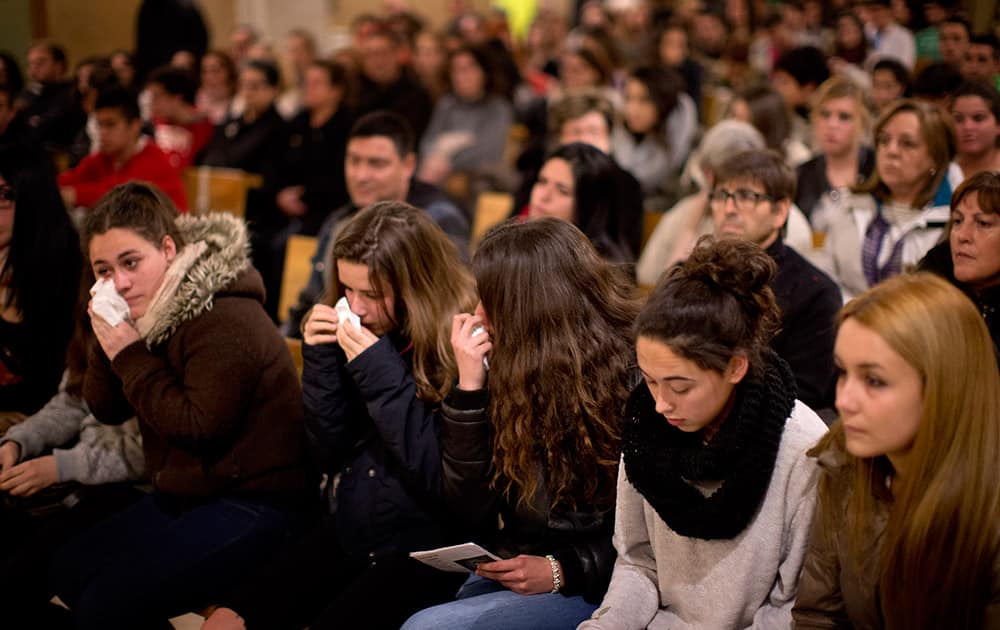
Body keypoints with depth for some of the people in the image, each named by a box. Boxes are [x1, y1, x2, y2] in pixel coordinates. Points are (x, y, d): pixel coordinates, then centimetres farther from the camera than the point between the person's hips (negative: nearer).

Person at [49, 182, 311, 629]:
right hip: (185, 493, 10)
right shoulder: (151, 311, 7)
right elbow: (107, 410, 8)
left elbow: (200, 427, -25)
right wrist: (109, 343, -9)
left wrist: (131, 355, -19)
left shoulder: (226, 320, -21)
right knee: (66, 572, 8)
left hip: (253, 502, -10)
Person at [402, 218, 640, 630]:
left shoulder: (634, 384, -12)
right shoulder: (511, 373, 4)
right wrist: (469, 385, -5)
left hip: (592, 590, -6)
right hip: (507, 574, 6)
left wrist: (561, 570, -20)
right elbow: (472, 511, 2)